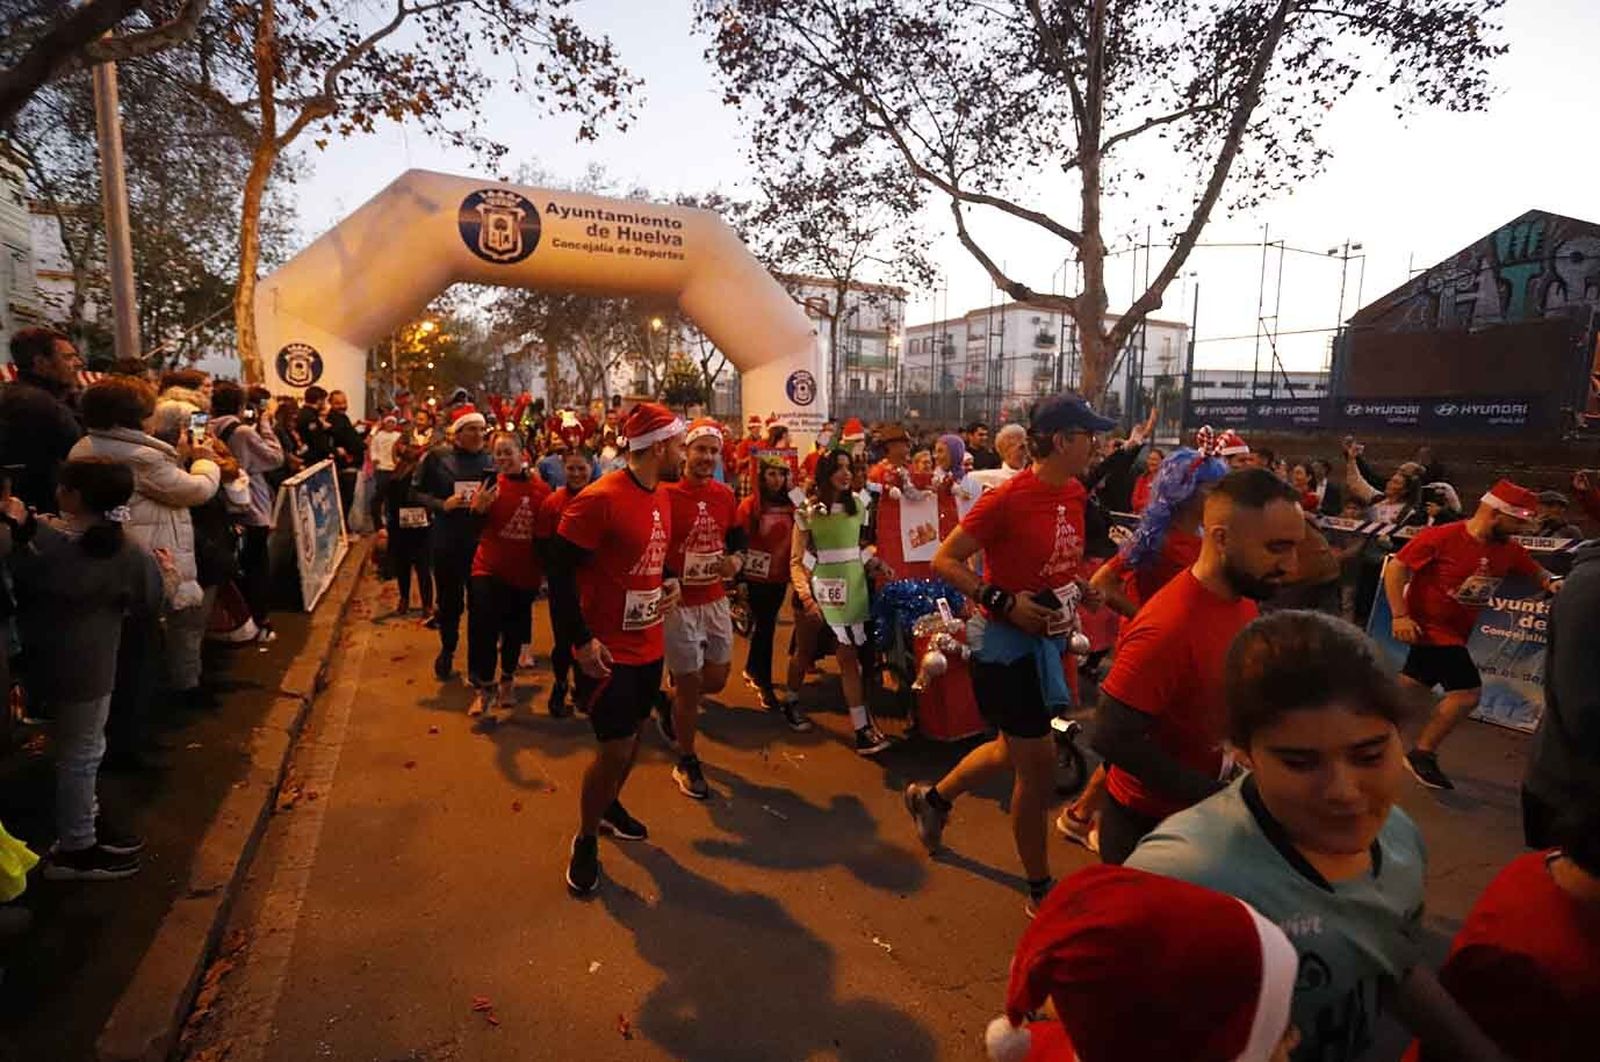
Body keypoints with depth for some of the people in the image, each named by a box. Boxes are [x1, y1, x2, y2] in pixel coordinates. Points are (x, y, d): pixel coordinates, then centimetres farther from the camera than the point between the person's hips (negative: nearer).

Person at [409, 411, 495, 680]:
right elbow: (416, 493, 0)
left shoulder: (491, 461, 0)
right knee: (448, 600, 13)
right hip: (446, 542, 0)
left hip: (481, 542, 0)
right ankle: (447, 649, 36)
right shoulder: (437, 457, -3)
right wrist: (441, 505, -15)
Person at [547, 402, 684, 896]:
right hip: (610, 650, -8)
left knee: (631, 737, 21)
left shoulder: (662, 497, 5)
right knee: (615, 750, -1)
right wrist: (580, 640, -19)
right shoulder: (599, 499, -21)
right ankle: (585, 841, 22)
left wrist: (671, 583, 5)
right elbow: (560, 570, -19)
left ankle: (609, 805, 46)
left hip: (650, 645, 8)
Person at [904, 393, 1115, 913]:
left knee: (1015, 750, 23)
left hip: (1049, 639, 9)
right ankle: (1041, 890, 25)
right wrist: (1003, 602, -24)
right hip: (1008, 643, -8)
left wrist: (1080, 585, 4)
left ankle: (931, 798, 48)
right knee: (1039, 765, 3)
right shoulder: (1006, 499, -22)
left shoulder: (1075, 493, 3)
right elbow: (944, 560, -18)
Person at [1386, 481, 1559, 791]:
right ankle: (1422, 755, 2)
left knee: (1411, 685, 19)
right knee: (1468, 690, -12)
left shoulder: (1509, 549, -1)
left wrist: (1552, 582, -11)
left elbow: (1537, 573, 15)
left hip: (1455, 631, 8)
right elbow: (1395, 568, -18)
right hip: (1429, 627, -8)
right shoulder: (1441, 537, -22)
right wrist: (1400, 615, -24)